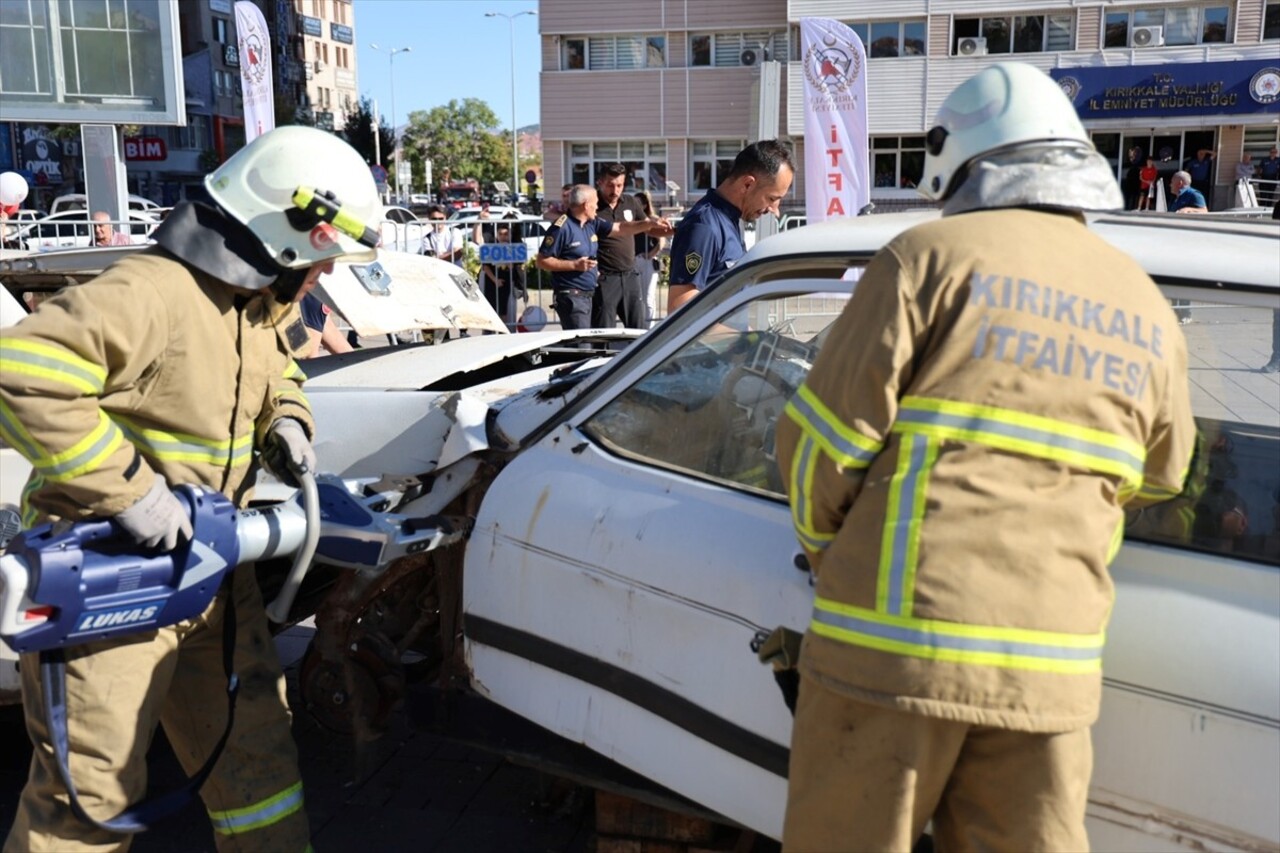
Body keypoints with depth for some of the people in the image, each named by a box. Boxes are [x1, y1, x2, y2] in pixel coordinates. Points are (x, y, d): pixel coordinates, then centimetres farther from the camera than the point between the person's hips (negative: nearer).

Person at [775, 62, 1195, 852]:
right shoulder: (1149, 313, 11)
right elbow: (1160, 479, 24)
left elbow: (823, 437, -7)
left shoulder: (932, 256, -4)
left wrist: (827, 551, 11)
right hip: (1051, 667, 5)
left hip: (898, 633, -4)